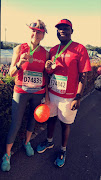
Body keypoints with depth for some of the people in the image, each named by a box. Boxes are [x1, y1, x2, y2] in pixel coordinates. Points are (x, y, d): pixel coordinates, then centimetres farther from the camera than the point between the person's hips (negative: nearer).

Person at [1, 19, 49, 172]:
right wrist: (19, 64, -26)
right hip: (21, 92, -2)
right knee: (15, 125, 1)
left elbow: (46, 75, 8)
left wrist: (47, 94, 4)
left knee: (33, 119, 16)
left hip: (38, 93, 3)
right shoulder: (19, 49, -5)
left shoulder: (45, 53, 2)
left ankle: (27, 142, 43)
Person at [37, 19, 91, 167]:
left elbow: (83, 75, -12)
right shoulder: (53, 50, 8)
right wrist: (48, 69, -8)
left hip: (68, 97, -5)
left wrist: (78, 98, -16)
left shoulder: (80, 49, -10)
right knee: (51, 118, 20)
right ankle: (49, 142, 45)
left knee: (65, 124, 11)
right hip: (52, 93, 5)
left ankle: (63, 150, 35)